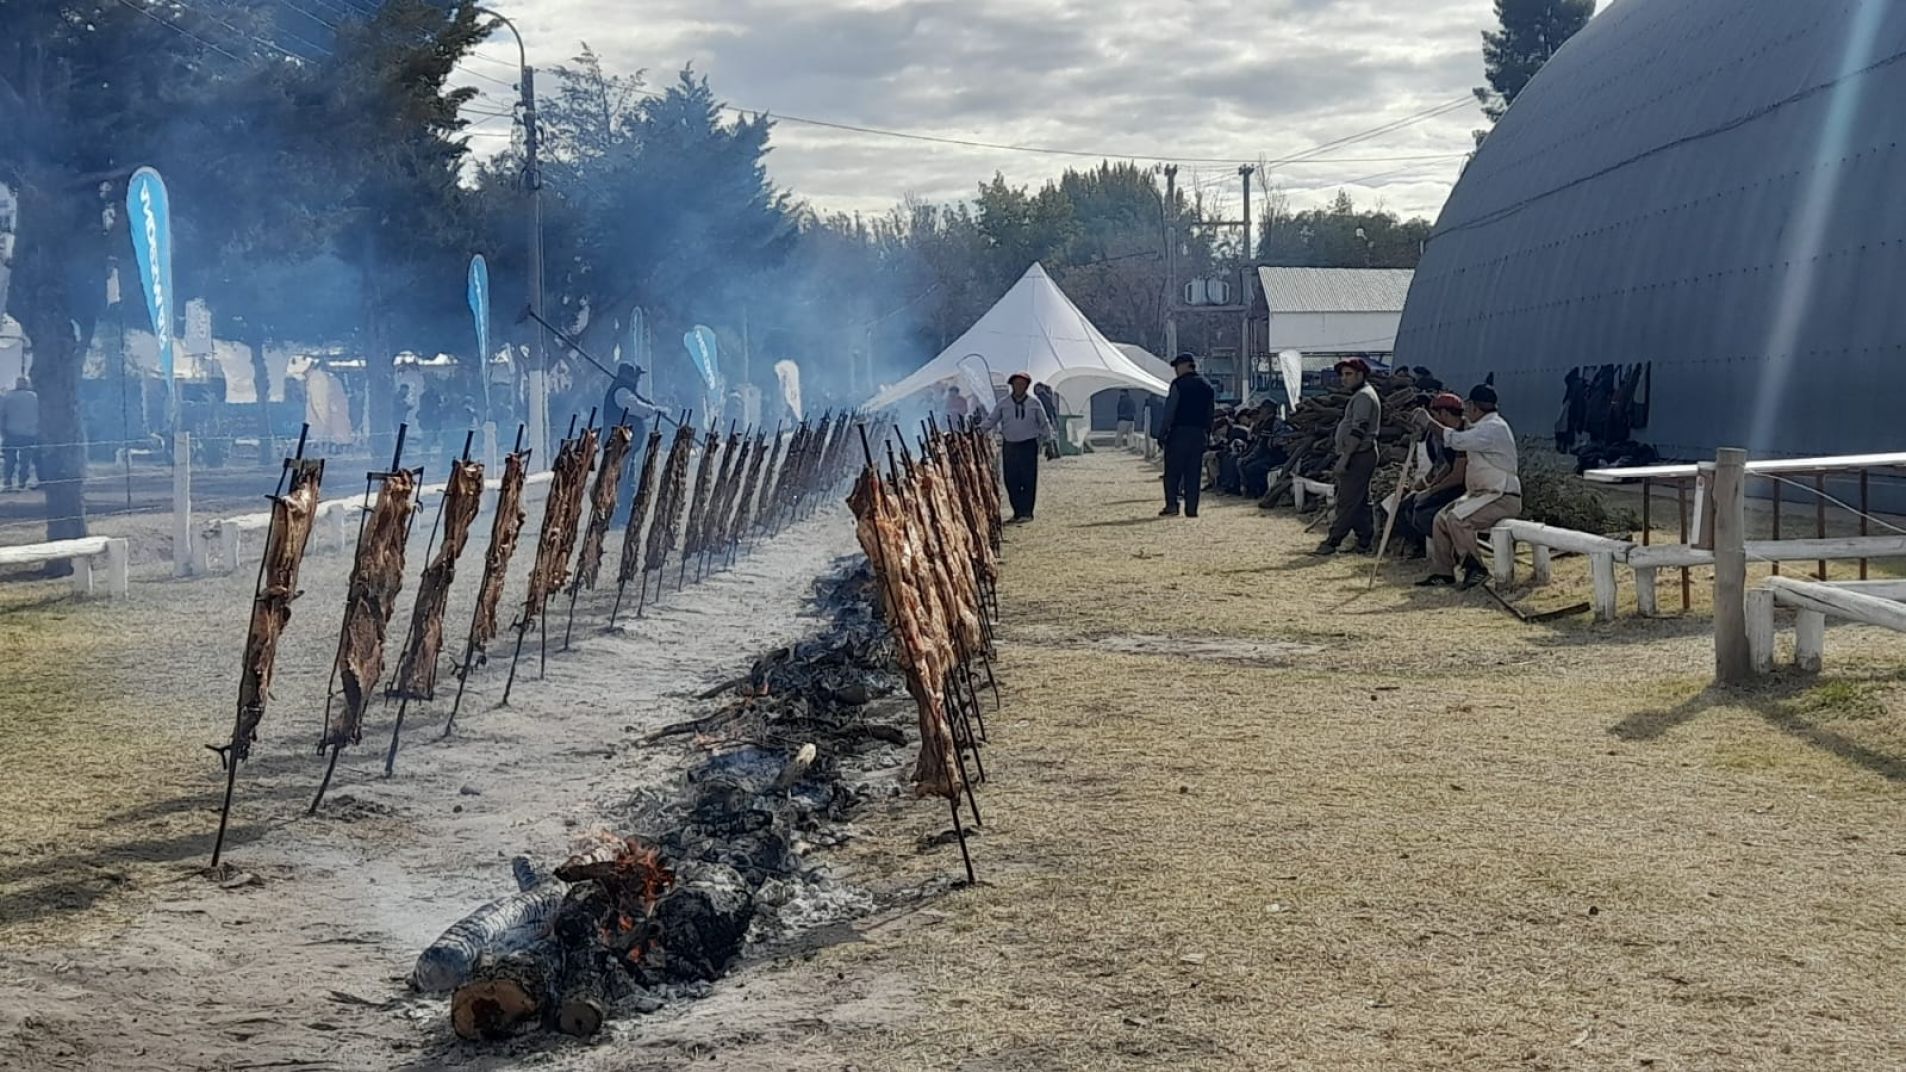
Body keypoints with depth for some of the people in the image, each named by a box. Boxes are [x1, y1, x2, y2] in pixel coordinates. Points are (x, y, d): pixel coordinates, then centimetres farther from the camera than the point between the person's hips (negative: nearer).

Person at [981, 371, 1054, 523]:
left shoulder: (1034, 403, 3)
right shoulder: (1003, 403, 5)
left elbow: (1044, 423, 10)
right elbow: (991, 420, 6)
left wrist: (1048, 442, 7)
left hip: (1028, 445, -2)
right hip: (1009, 445, 2)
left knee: (1028, 480, -4)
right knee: (1011, 481, 3)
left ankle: (1027, 513, 2)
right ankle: (1017, 512, 12)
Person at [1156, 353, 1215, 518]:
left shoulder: (1179, 384, -7)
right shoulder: (1207, 386, 12)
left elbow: (1169, 410, -10)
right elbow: (1211, 412, 14)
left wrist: (1161, 433, -7)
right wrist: (1207, 433, 18)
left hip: (1179, 431, -5)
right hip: (1200, 433, 5)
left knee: (1172, 470, 1)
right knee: (1194, 472, 6)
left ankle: (1172, 505, -7)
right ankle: (1191, 509, 2)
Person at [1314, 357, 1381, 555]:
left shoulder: (1363, 396, -12)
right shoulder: (1360, 395, 21)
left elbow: (1358, 430, -20)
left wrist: (1344, 457, -23)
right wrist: (1344, 457, 21)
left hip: (1359, 456, -11)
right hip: (1359, 456, 11)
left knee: (1347, 501, -9)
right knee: (1360, 501, 10)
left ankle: (1332, 542, -9)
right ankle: (1366, 542, 11)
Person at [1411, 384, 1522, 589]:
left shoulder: (1495, 428, -19)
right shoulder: (1483, 426, 15)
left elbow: (1456, 440, -27)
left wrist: (1429, 423, -18)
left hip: (1503, 498, -10)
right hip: (1481, 494, 10)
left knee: (1457, 518, -27)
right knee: (1441, 518, 2)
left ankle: (1474, 568, -16)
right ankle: (1442, 572, 5)